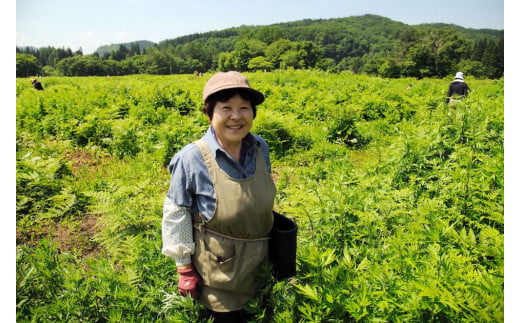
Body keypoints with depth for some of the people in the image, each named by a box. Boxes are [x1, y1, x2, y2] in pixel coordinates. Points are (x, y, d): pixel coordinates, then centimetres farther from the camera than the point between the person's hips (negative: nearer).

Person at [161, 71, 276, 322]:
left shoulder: (260, 148, -10)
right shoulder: (192, 159, -25)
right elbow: (175, 216, -14)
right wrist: (184, 269, -10)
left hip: (258, 265, 5)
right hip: (216, 270, -5)